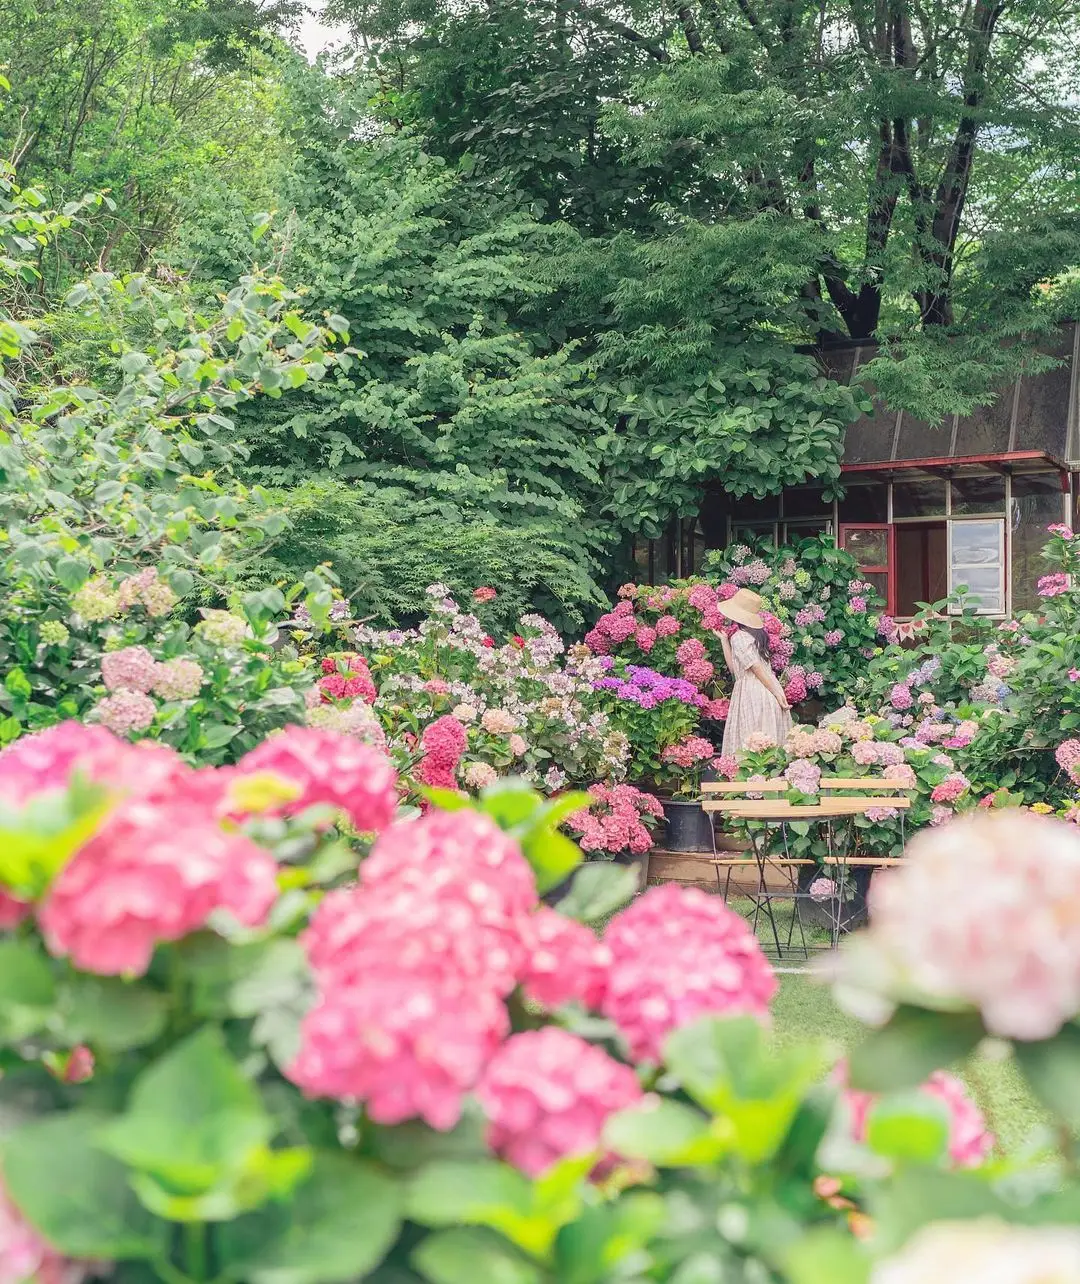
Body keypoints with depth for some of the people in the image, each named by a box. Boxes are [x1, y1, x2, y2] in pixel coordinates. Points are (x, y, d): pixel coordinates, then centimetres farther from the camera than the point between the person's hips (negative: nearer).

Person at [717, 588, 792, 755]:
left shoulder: (739, 637, -10)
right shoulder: (755, 634, 16)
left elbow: (757, 668, -14)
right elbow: (734, 667, 18)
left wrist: (777, 694, -15)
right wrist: (724, 639, 19)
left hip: (752, 693, -9)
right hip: (765, 692, 9)